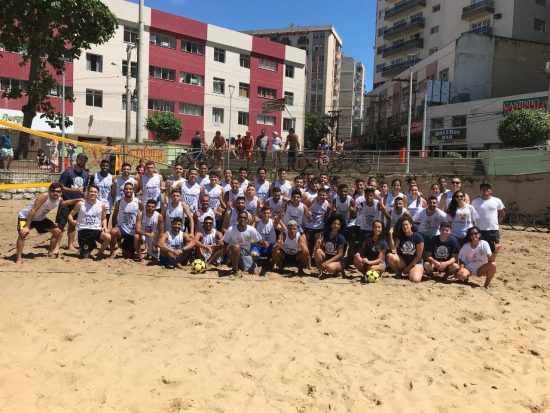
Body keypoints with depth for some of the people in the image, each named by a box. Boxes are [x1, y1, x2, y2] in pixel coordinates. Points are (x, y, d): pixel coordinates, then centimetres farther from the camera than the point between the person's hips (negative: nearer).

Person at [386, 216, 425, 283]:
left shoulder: (418, 237, -11)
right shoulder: (399, 236, 0)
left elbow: (419, 255, -10)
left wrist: (408, 268, -10)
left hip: (416, 262, -4)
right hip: (403, 262, 4)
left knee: (415, 280, -33)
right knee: (390, 256, -26)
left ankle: (420, 271, 5)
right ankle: (398, 274, -1)